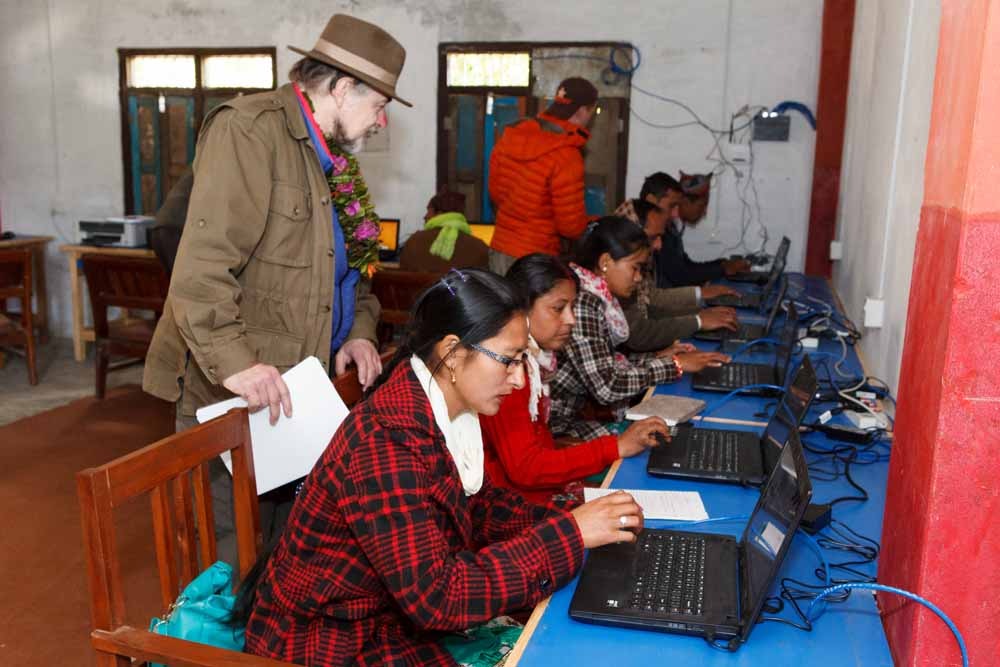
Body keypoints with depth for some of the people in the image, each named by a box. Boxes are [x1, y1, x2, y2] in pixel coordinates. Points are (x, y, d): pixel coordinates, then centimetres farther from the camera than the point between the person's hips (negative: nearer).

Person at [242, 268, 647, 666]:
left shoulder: (449, 411, -3)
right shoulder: (385, 442, -30)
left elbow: (478, 506, 8)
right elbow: (436, 597, -30)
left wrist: (568, 520, -7)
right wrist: (568, 534, -27)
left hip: (403, 607, 8)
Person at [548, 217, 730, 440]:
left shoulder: (597, 298, 7)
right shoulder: (581, 302, -21)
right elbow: (606, 387, -22)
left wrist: (657, 358, 3)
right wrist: (674, 365, -13)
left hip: (577, 413, 8)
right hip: (555, 428, -8)